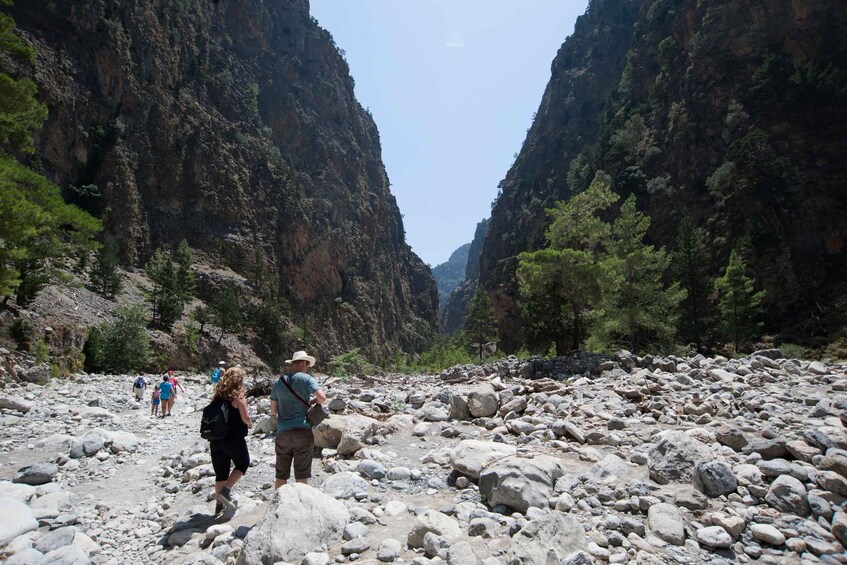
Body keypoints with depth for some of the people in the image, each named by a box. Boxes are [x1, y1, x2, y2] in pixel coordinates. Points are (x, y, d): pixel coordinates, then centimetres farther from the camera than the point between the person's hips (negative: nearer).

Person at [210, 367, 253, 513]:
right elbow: (245, 418, -17)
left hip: (216, 439, 6)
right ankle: (225, 491, 0)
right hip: (234, 439, -6)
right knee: (243, 464, 15)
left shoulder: (217, 396, 6)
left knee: (221, 471, 14)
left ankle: (220, 504, 19)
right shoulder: (238, 397, -13)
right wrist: (250, 423, 4)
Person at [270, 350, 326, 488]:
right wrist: (314, 400, 5)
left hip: (282, 432, 4)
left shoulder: (278, 382, 10)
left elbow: (273, 411, 13)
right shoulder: (306, 379, -4)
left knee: (281, 476, 12)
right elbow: (322, 397, -15)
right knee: (301, 475, 5)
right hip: (302, 431, -4)